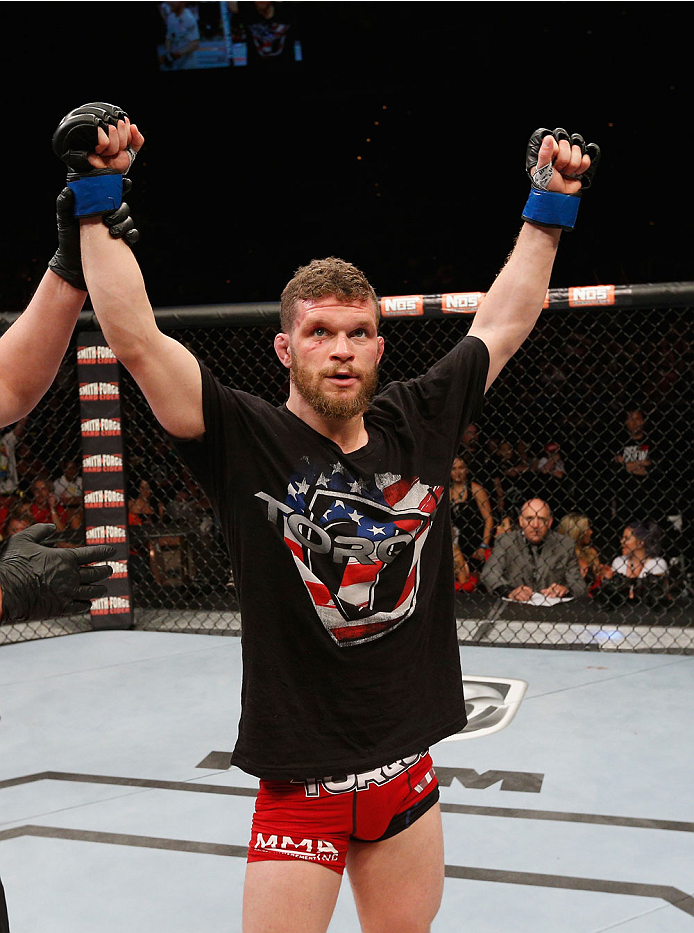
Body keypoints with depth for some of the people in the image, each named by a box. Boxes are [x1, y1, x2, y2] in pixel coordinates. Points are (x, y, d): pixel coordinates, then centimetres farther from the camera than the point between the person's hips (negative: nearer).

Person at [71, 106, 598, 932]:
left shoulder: (419, 424, 1)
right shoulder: (247, 441, -11)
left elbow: (503, 323, 12)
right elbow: (135, 339, -20)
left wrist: (549, 207, 15)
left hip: (410, 771, 5)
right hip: (300, 784, -4)